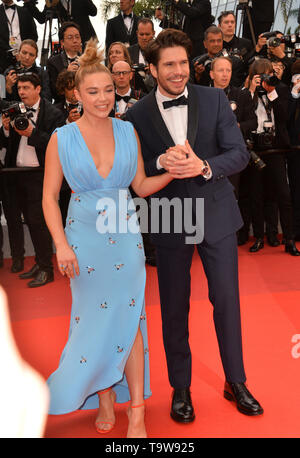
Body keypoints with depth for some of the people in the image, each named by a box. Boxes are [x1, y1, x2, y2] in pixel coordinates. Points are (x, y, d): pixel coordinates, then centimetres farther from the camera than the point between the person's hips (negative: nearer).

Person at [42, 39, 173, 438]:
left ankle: (137, 414, 12)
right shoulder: (62, 138, -4)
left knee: (130, 318, 1)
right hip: (85, 236, -1)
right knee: (94, 319, 9)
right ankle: (104, 399, 30)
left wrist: (173, 171, -10)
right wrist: (62, 245, -11)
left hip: (125, 235, 1)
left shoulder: (128, 131, 2)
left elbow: (142, 186, 6)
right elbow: (49, 197, -2)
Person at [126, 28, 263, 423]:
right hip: (170, 223, 0)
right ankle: (181, 388, 30)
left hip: (216, 215, 1)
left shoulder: (215, 99, -1)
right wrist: (161, 163, -22)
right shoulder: (137, 115, -2)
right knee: (174, 309, 10)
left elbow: (239, 153, -4)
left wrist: (204, 166, -23)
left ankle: (236, 382, 30)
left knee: (226, 299, 8)